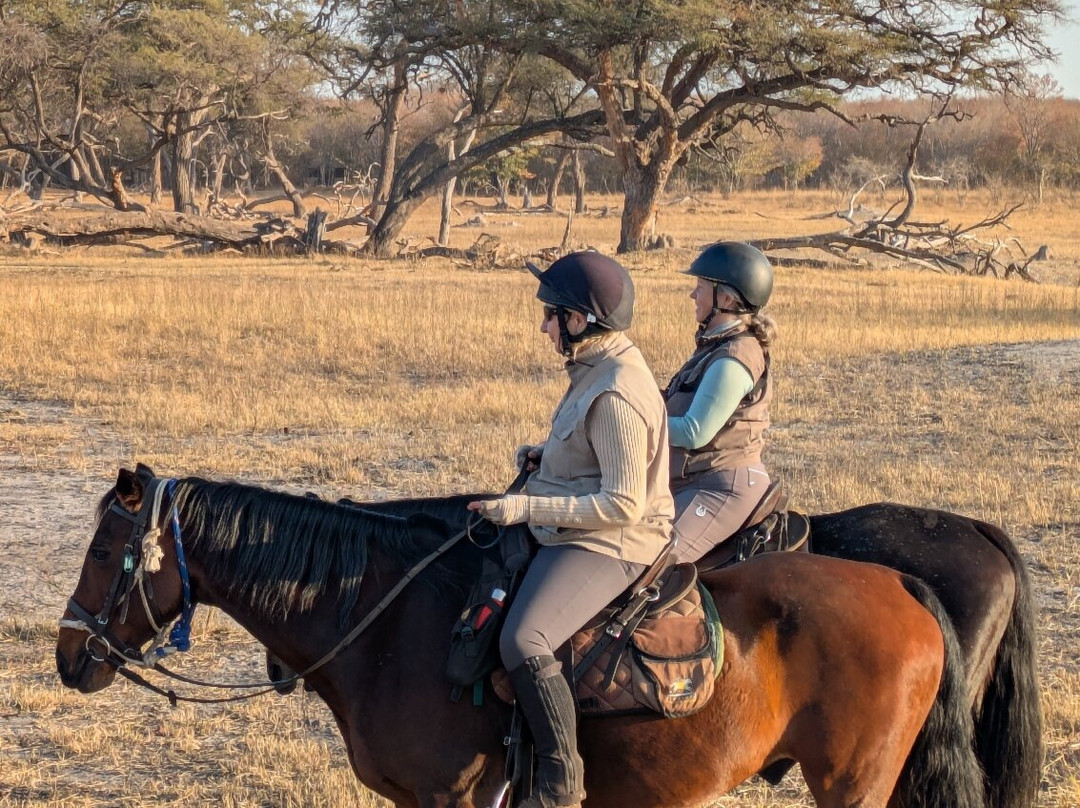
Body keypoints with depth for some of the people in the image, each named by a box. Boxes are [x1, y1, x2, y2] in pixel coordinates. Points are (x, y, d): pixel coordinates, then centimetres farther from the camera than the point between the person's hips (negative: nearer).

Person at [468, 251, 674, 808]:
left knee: (523, 642, -29)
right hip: (572, 531, 12)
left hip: (608, 544, -12)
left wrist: (527, 508, -25)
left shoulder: (615, 396, -23)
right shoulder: (598, 370, 9)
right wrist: (547, 455, 9)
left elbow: (622, 505, -25)